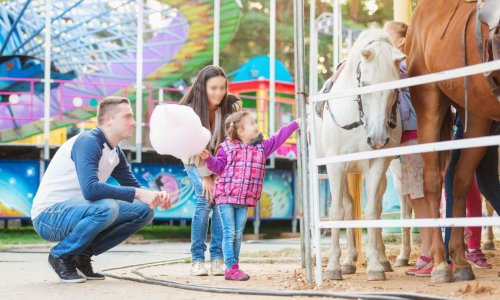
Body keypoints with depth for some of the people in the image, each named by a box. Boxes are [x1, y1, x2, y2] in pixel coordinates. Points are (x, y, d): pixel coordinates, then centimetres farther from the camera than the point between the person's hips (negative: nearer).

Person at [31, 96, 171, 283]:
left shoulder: (115, 152, 7)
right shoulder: (88, 142, -20)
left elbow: (133, 186, 12)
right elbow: (90, 189, -34)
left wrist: (156, 197, -11)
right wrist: (138, 194, -31)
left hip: (75, 210, 9)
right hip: (48, 215, -9)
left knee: (144, 211, 2)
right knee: (107, 207, -36)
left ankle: (83, 254, 7)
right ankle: (60, 255, -11)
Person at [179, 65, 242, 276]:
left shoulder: (232, 106, -20)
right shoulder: (191, 110, -23)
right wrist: (206, 177, -21)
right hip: (196, 161, -2)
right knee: (205, 199, -20)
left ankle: (217, 258, -12)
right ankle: (197, 259, -11)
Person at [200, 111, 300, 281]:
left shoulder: (261, 147, 11)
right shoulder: (226, 147, 1)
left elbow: (279, 138, 10)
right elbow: (218, 166, 0)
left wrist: (296, 124, 6)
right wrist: (208, 158, -17)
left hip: (245, 199, 4)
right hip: (225, 197, -4)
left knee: (238, 235, 8)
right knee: (229, 233, -5)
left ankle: (234, 267, 15)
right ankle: (231, 268, -3)